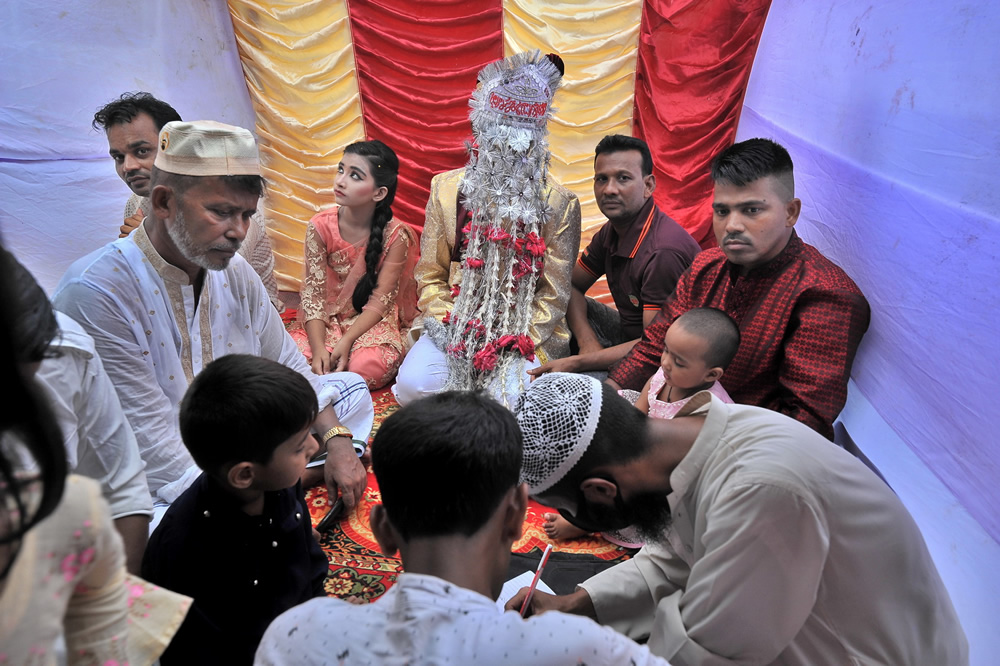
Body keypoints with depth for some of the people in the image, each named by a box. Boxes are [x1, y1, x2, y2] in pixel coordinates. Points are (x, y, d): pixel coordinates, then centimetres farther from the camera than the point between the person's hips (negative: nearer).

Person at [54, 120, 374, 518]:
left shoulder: (235, 272, 0)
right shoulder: (96, 293, -23)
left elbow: (288, 370, 8)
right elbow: (154, 445, -24)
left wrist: (336, 441, -8)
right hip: (161, 493, -7)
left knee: (351, 387, 9)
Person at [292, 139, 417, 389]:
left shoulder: (396, 235, -14)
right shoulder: (320, 227, -8)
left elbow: (380, 301, -12)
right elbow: (313, 294, -8)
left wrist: (345, 341, -24)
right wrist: (318, 347, -21)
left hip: (373, 323, -2)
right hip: (328, 320, 2)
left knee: (367, 366, -33)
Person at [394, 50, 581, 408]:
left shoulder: (559, 203, -2)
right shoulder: (447, 188, 4)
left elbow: (554, 294, -2)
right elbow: (430, 276, 7)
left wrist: (518, 343, -14)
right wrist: (450, 328, -9)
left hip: (525, 334, -1)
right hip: (455, 324, 2)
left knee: (511, 402, -27)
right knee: (414, 385, -25)